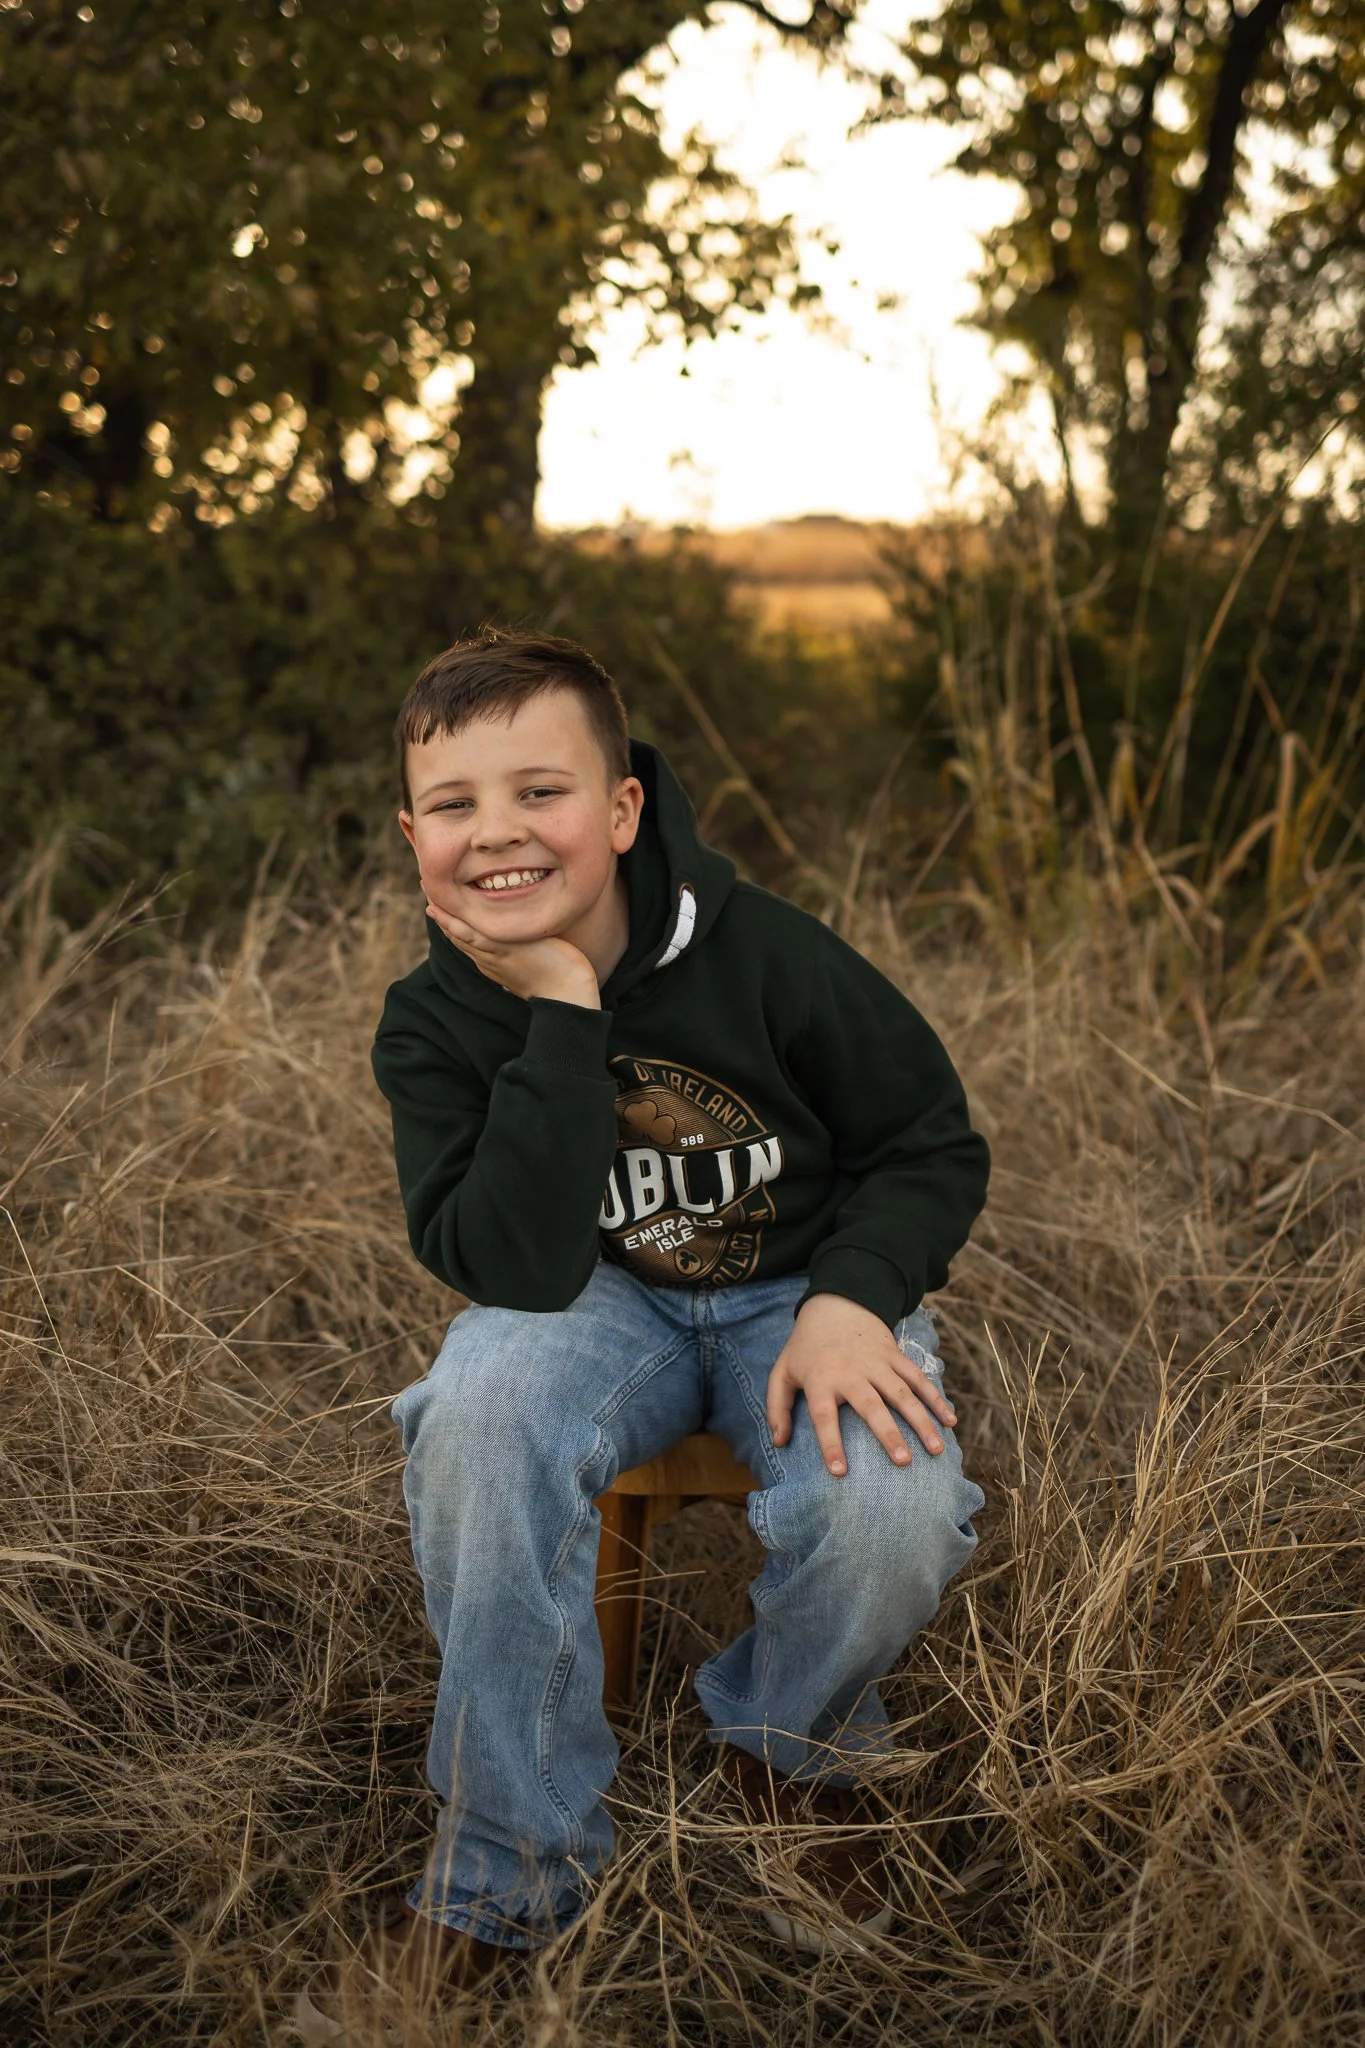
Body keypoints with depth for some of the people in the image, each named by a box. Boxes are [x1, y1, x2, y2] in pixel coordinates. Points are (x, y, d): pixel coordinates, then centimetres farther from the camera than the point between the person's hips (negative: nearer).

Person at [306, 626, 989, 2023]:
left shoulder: (770, 959, -17)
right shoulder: (433, 1028, -14)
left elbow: (932, 1145, -5)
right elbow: (515, 1267, -27)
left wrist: (851, 1299, -23)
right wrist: (563, 1016, -32)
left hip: (801, 1292, 0)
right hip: (602, 1303, 1)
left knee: (890, 1507, -31)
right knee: (480, 1408, -34)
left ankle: (783, 1750, 9)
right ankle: (514, 1860, -12)